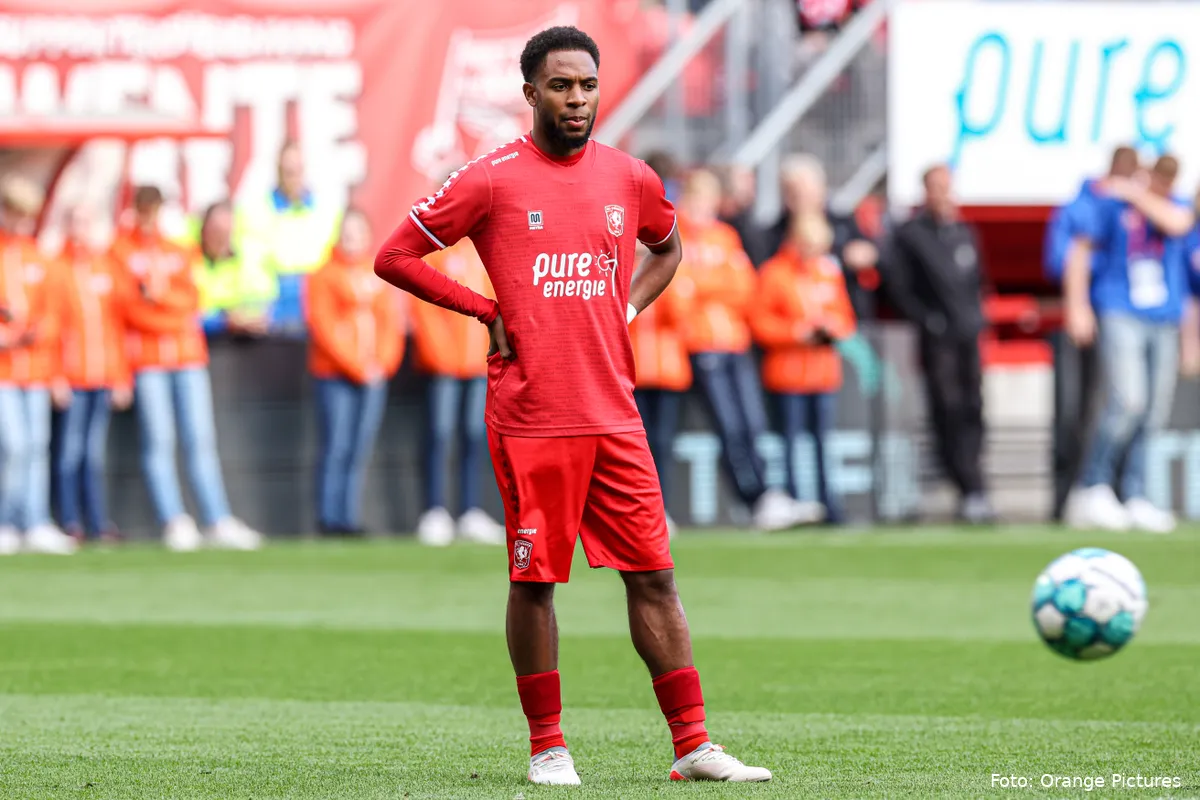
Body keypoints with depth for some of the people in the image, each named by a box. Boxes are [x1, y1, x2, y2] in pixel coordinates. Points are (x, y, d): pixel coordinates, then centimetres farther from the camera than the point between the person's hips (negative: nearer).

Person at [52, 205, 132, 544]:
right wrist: (56, 378, -13)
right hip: (72, 375, -4)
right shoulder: (59, 266, 0)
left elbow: (119, 324, 14)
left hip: (105, 376, 4)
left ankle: (100, 525, 7)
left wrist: (123, 378, 9)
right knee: (71, 449, -5)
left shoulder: (107, 265, 13)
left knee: (95, 451, 7)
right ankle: (71, 524, -1)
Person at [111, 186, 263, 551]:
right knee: (158, 440, -9)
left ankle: (219, 523, -3)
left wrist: (159, 292, -13)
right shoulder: (121, 252, 5)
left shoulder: (179, 253, 19)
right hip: (147, 359, -4)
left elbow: (191, 300, 6)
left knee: (201, 439, -1)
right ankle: (175, 523, -11)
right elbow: (129, 305, -5)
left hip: (189, 356, 4)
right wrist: (175, 319, -5)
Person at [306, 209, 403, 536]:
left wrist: (383, 363, -4)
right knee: (337, 448, -10)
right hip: (336, 376, -5)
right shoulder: (324, 276, -1)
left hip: (374, 376, 5)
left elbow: (392, 323, 12)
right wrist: (356, 367, -12)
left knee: (360, 451, 3)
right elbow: (323, 326, -8)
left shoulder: (379, 275, 14)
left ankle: (350, 518, 5)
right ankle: (330, 518, -8)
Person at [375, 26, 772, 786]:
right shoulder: (491, 180, -4)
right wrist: (486, 308, -4)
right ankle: (547, 747, 12)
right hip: (529, 418, -4)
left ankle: (693, 745, 6)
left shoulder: (629, 178, 9)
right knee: (535, 580, 2)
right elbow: (395, 257, 0)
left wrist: (629, 308, 12)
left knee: (654, 576, 3)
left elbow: (669, 247, 30)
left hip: (614, 416, 4)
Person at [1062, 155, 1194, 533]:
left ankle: (1133, 496, 7)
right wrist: (1077, 305, -4)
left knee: (1154, 413, 0)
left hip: (1164, 322, 4)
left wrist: (1137, 195, -6)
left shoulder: (1179, 207, 11)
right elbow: (1081, 250, 4)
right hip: (1119, 314, -4)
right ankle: (1093, 488, -11)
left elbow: (1176, 223, -13)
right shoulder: (1112, 206, 4)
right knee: (1127, 401, -19)